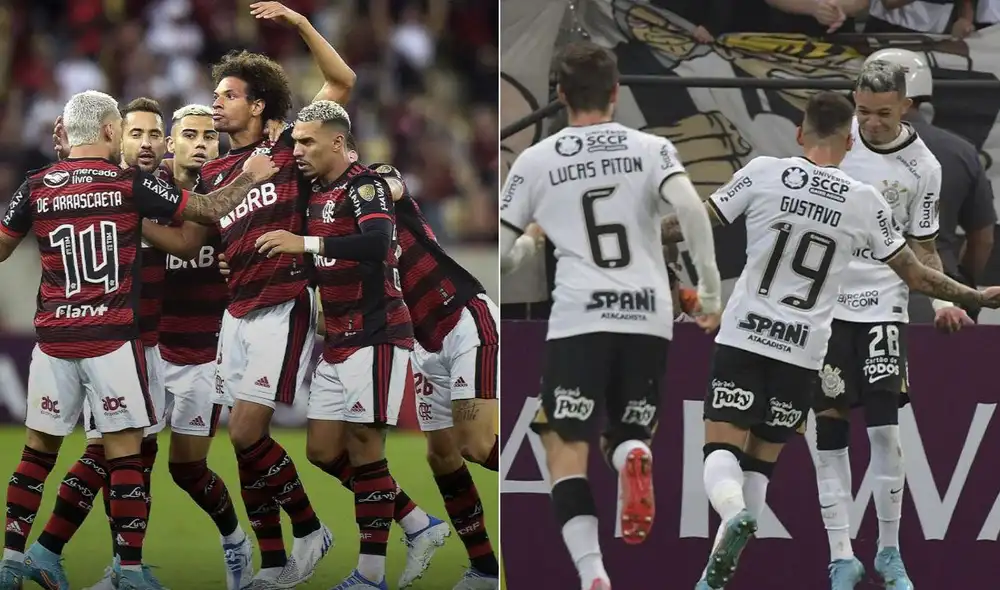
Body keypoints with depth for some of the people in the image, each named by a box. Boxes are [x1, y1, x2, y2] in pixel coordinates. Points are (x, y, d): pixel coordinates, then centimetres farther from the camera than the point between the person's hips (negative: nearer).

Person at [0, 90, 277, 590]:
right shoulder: (131, 184, -4)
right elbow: (212, 210, 1)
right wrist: (249, 177, 16)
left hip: (53, 338, 3)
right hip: (112, 339, -3)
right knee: (124, 450, 1)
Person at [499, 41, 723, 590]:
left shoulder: (537, 159, 9)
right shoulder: (650, 148, 9)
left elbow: (498, 249, 12)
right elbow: (692, 209, -8)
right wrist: (710, 289, -1)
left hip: (579, 318, -2)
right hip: (648, 317, 2)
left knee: (565, 450, 1)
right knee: (625, 438, 17)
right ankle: (634, 456, -23)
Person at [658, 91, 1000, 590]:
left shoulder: (764, 173, -4)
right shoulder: (865, 203, 0)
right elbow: (915, 275, 7)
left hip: (743, 338, -2)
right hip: (804, 350, 2)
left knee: (723, 447, -4)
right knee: (762, 459, 13)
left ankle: (733, 514, -35)